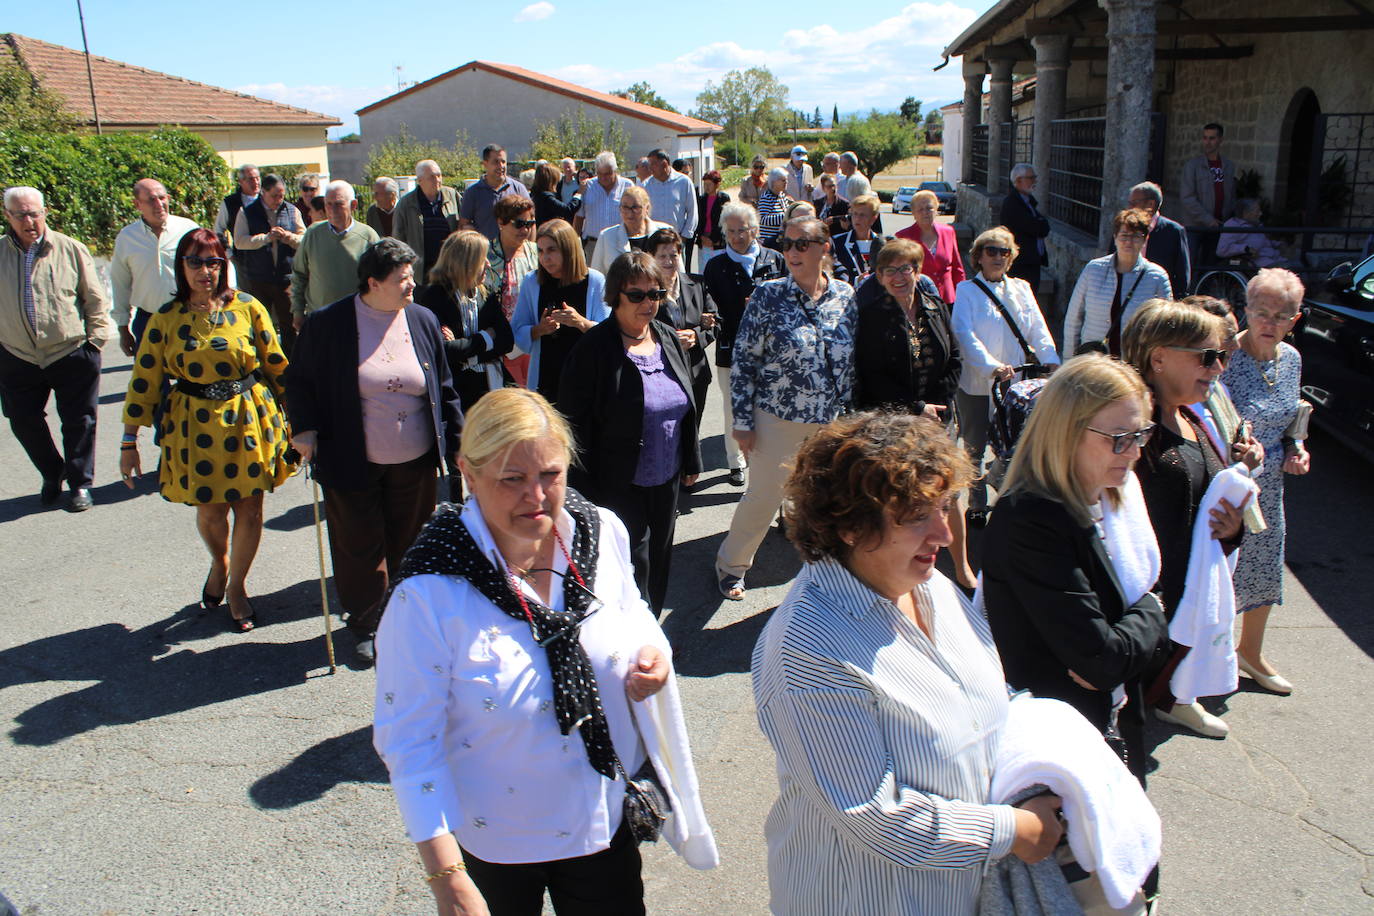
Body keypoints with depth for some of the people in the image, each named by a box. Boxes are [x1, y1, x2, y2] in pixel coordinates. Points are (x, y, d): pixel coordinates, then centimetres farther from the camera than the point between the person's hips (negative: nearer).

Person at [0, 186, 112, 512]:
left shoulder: (70, 249, -3)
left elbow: (95, 299, 3)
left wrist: (95, 338, -2)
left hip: (72, 354, -3)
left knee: (78, 423, 5)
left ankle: (80, 483, 20)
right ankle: (52, 476, 33)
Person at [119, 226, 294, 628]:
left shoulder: (247, 307, -4)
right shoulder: (165, 319, -2)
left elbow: (276, 364, 2)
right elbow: (144, 381, 2)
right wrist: (129, 442, 2)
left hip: (250, 420, 0)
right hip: (196, 426, 1)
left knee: (248, 508, 7)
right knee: (210, 510, 8)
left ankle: (237, 586, 29)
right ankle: (219, 564, 43)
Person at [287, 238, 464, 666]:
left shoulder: (422, 321, 0)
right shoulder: (327, 324, -9)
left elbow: (445, 390, 7)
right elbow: (299, 380, 3)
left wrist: (458, 444, 5)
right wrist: (305, 429, -9)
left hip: (415, 464, 3)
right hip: (353, 465, -2)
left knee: (407, 546, 14)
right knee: (360, 549, 9)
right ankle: (368, 627, 29)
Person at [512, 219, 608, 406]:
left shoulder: (595, 281, -1)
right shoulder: (531, 282, 7)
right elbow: (517, 332, 8)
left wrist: (582, 323, -23)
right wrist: (539, 330, -12)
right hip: (544, 377, 2)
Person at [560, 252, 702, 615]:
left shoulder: (669, 338, 3)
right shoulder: (594, 347, -17)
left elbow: (687, 405, 14)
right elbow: (575, 425, -15)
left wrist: (691, 461, 15)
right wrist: (586, 492, -15)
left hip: (667, 478, 6)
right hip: (621, 484, -6)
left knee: (659, 559, 19)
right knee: (634, 564, 0)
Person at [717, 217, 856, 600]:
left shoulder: (846, 295, 0)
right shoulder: (768, 295, -9)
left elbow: (853, 361, 8)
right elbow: (744, 360, -7)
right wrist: (743, 422, -8)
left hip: (833, 423, 3)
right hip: (777, 420, -3)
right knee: (762, 497, 8)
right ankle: (730, 565, 30)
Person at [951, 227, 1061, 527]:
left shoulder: (1021, 288, 11)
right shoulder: (967, 290, -2)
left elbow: (1038, 329, 4)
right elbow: (964, 334, -16)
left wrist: (1051, 361, -14)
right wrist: (992, 367, -30)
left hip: (1016, 383, 3)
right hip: (976, 383, -3)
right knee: (975, 448, 8)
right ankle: (977, 507, 22)